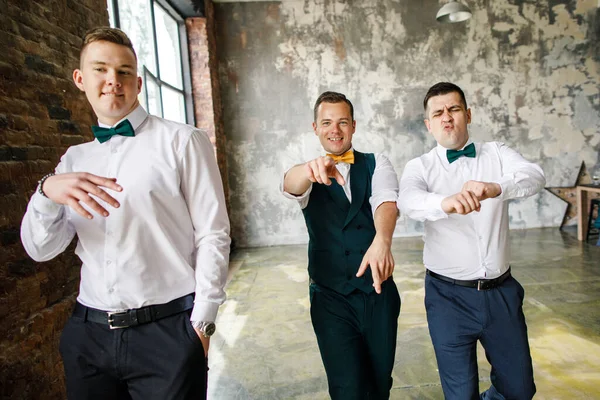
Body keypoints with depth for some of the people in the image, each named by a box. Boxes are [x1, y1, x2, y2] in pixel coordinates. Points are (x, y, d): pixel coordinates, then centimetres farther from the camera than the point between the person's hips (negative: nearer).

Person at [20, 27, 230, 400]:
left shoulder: (183, 141, -6)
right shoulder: (75, 159, 10)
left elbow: (213, 235, -9)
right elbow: (41, 249, 4)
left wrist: (202, 322, -10)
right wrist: (48, 190, -14)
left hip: (167, 331, -4)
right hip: (87, 334, 5)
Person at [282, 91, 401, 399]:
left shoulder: (377, 164, 1)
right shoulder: (308, 176, 1)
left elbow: (386, 201, -20)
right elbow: (291, 185, -23)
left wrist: (382, 242, -41)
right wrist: (311, 168, -47)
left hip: (378, 292, 1)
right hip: (330, 298, -1)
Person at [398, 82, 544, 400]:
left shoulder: (496, 154, 3)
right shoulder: (420, 167, -3)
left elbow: (535, 176, -16)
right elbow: (408, 201, -24)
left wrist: (495, 188, -38)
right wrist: (445, 203, -46)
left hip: (501, 291, 3)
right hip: (449, 295, -2)